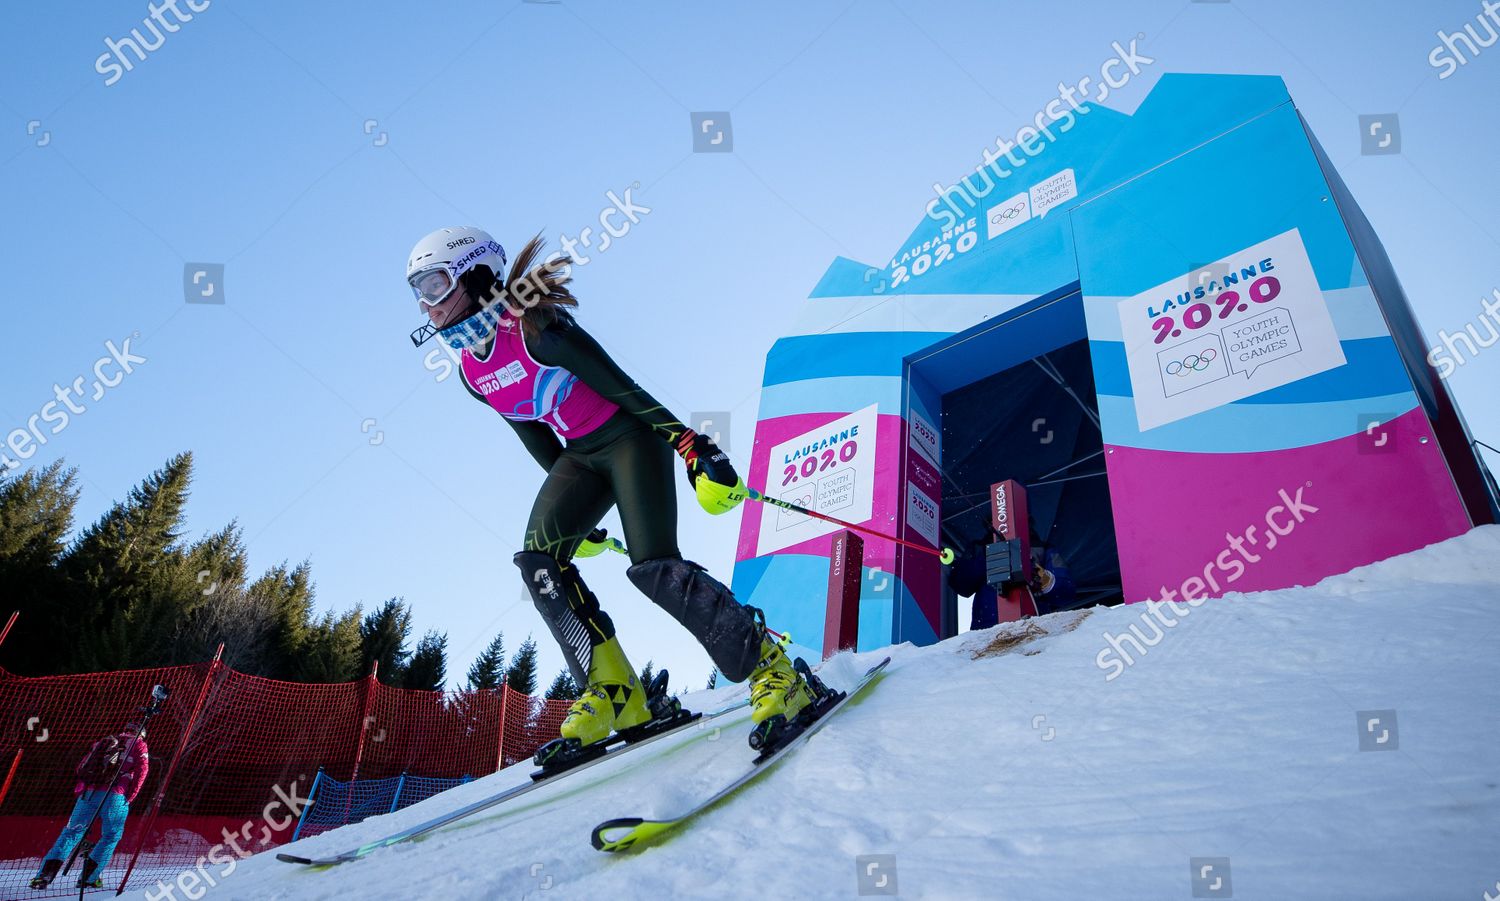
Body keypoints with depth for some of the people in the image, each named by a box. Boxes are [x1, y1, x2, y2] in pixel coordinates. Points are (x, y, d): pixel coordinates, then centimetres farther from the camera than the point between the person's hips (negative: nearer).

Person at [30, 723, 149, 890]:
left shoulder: (104, 741, 27)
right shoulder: (138, 743, 14)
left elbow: (79, 769, 21)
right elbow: (142, 769, -2)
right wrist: (129, 797, 1)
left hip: (88, 793, 4)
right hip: (115, 795, -4)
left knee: (72, 831, 14)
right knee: (111, 836, 11)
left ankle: (45, 873, 3)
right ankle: (89, 878, 6)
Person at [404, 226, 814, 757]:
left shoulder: (533, 329, -19)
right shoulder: (470, 370, 5)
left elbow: (622, 388, -19)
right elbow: (536, 439, 14)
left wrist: (693, 445, -20)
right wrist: (573, 512, 18)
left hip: (631, 438, -7)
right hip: (580, 455, 7)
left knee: (654, 566, -20)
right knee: (538, 558, -13)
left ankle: (774, 669, -8)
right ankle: (613, 693, -7)